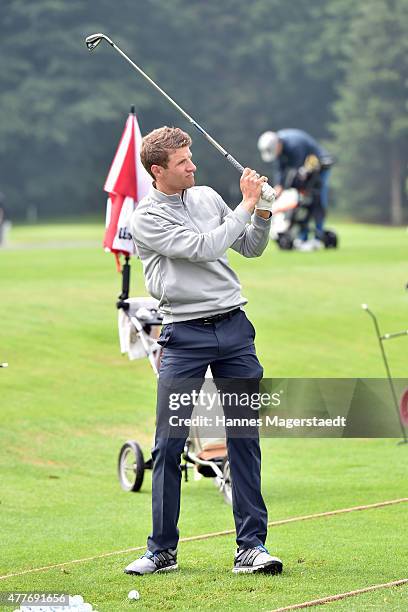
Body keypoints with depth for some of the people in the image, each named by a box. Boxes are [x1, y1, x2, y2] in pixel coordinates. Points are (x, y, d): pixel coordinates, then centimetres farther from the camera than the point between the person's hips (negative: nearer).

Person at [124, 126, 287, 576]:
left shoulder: (208, 197, 13)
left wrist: (263, 213, 2)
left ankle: (251, 547, 4)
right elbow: (203, 248, -15)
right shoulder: (146, 218, -4)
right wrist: (246, 206, -9)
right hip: (184, 335, -4)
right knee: (169, 442, -4)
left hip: (234, 327, 4)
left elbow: (251, 248, 20)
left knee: (244, 438, 1)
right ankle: (162, 551, 6)